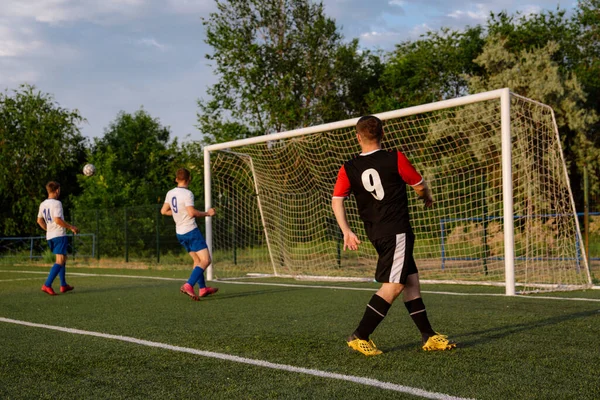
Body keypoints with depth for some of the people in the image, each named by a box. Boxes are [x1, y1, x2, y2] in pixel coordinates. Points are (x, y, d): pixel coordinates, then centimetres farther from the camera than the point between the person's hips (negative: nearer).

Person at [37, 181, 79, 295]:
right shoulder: (56, 203, -12)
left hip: (50, 236, 9)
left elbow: (39, 220, 20)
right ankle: (47, 285, -20)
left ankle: (64, 285, 21)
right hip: (59, 235, -9)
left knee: (63, 258, 19)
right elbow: (57, 219, -21)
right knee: (60, 261, -10)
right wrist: (71, 227, -12)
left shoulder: (43, 204, 13)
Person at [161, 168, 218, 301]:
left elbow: (163, 211, 13)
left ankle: (203, 288, 22)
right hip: (191, 231, -8)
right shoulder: (187, 193, -15)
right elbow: (192, 213, -21)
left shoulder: (170, 193, 7)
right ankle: (188, 286, -21)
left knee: (197, 260, 19)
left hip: (180, 233, 8)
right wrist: (207, 213, -7)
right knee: (206, 260, -8)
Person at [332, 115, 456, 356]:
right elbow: (420, 186, 4)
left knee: (411, 281, 13)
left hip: (376, 233, 6)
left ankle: (428, 336, 18)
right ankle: (360, 337, -8)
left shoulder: (348, 169, 3)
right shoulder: (395, 159, -7)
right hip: (397, 230, -6)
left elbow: (336, 201, -3)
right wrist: (428, 198, 24)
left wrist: (346, 232, -1)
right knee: (393, 286, -6)